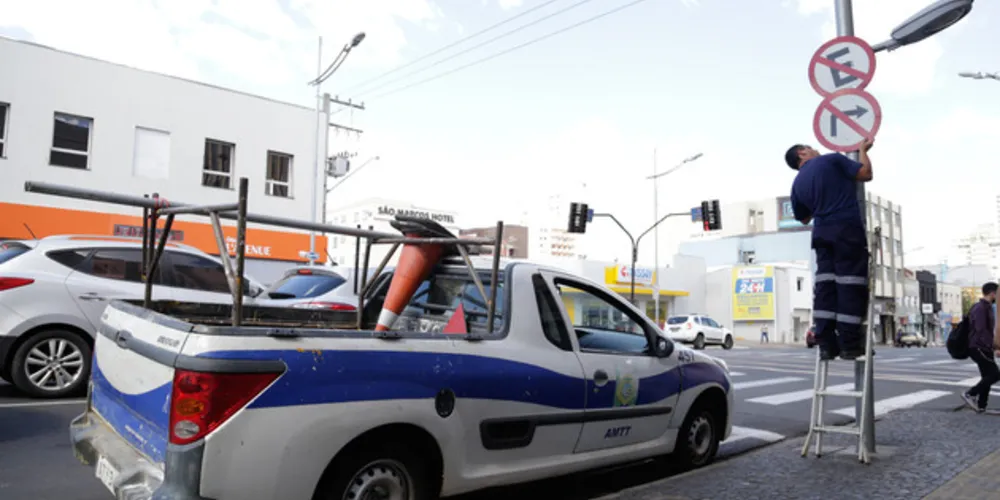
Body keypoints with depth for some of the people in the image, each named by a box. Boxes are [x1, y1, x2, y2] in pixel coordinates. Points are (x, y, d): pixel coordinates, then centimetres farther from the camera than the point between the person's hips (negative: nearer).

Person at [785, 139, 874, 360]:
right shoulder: (831, 160, 2)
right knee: (850, 283, -4)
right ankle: (849, 343, -6)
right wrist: (863, 150, 17)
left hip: (822, 232, 5)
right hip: (847, 228, -5)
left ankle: (826, 342, -2)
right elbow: (865, 174, 2)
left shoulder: (798, 183, 17)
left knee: (826, 283, 4)